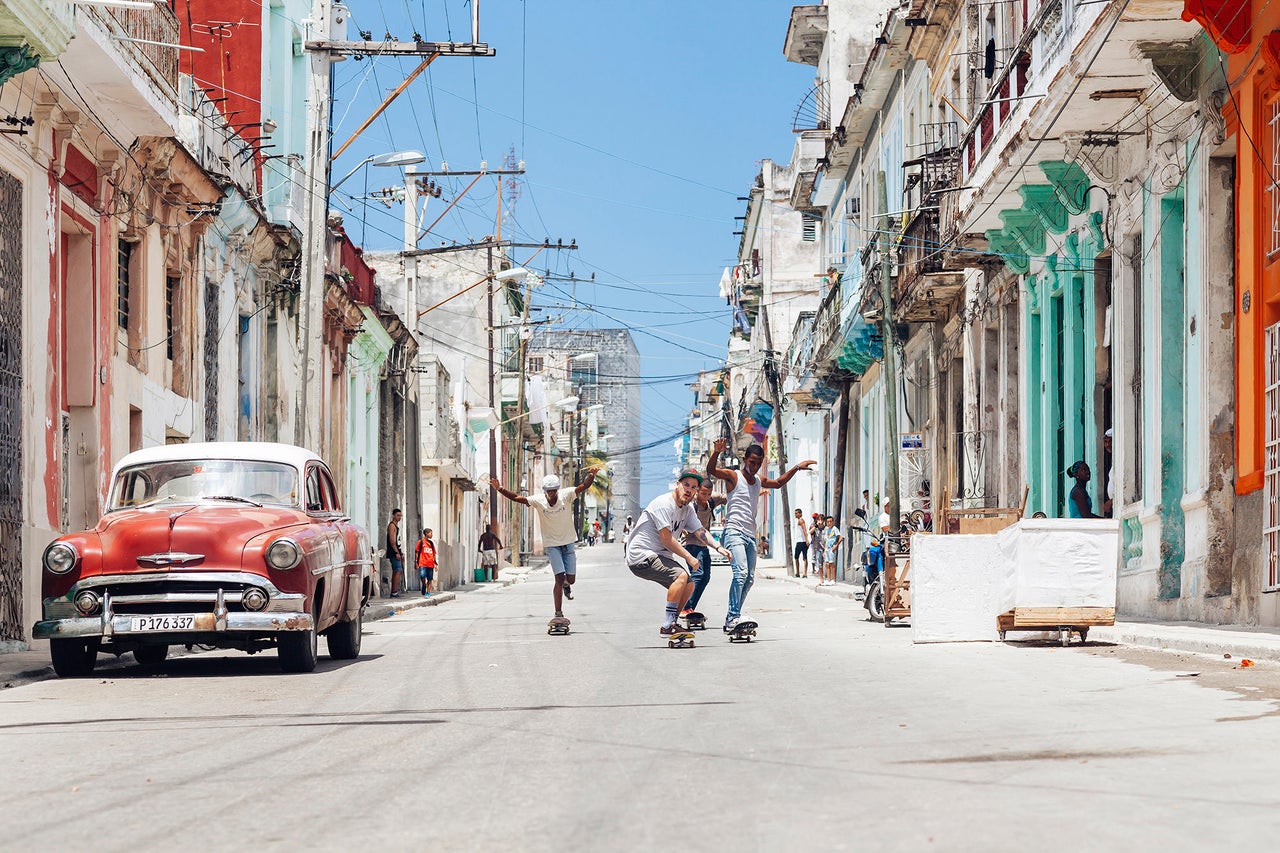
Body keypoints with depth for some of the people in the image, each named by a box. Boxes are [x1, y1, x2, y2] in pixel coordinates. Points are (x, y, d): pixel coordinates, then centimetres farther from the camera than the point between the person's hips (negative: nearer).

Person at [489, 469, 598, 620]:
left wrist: (591, 476, -43)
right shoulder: (538, 500, -12)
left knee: (571, 578, 3)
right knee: (559, 577, -15)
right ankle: (558, 613, -11)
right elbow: (516, 498, -15)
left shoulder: (566, 495, -12)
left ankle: (566, 585, 43)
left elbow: (584, 486, -23)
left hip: (568, 543, 2)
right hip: (551, 544, -2)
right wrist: (500, 489, -28)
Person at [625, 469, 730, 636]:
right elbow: (666, 539, -22)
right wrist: (689, 558, -16)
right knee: (681, 576, -24)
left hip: (658, 556, 10)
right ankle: (667, 626, -22)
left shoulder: (688, 508, 9)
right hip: (641, 555, -10)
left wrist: (717, 547, -11)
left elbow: (700, 531, 8)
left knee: (689, 585, 11)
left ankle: (670, 624, 16)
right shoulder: (663, 504, -19)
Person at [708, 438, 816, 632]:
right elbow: (711, 470, -18)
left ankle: (732, 617, 16)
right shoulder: (734, 476, -1)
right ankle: (734, 617, -29)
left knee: (749, 579, 8)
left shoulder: (759, 480, 20)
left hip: (750, 535, 8)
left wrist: (797, 467, 35)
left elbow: (779, 483, 39)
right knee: (741, 572, -24)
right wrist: (716, 453, -35)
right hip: (734, 532, -8)